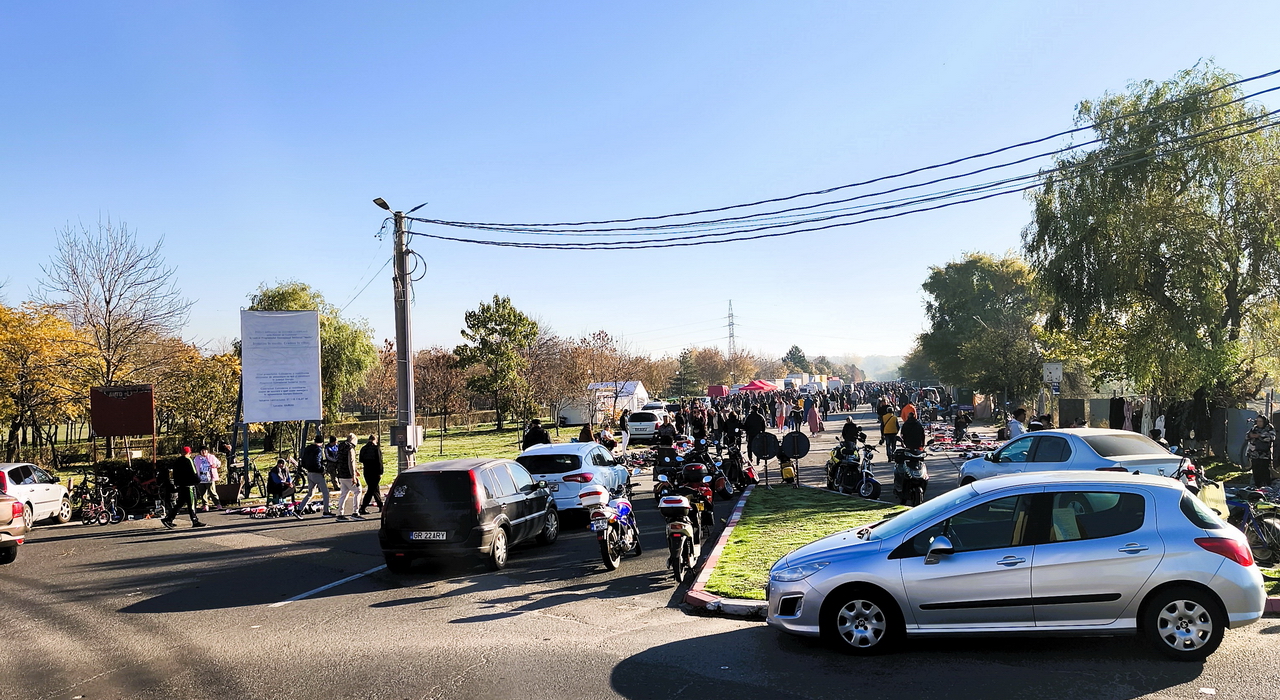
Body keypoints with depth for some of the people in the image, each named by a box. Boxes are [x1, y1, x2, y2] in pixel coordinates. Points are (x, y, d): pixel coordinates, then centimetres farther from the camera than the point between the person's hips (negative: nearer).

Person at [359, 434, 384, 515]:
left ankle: (381, 506, 22)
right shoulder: (377, 448, -10)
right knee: (371, 490, -3)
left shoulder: (363, 449, 7)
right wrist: (380, 472, -9)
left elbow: (361, 461, 13)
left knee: (376, 489, 16)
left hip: (367, 472, 6)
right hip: (375, 472, -6)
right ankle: (363, 508, -9)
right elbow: (379, 461, -13)